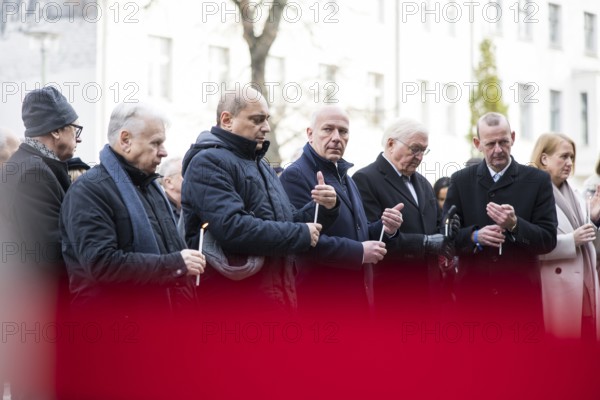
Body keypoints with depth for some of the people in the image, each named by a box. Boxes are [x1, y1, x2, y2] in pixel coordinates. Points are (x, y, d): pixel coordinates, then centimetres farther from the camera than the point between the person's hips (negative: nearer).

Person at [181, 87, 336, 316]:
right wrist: (301, 234, -15)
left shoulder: (261, 165, 21)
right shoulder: (208, 163, -10)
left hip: (277, 301, 9)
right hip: (233, 303, -9)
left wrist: (322, 209, 2)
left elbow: (286, 222, 22)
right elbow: (232, 228, -24)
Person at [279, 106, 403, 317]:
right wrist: (359, 252, -19)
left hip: (357, 295, 9)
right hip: (321, 299, -9)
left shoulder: (345, 177, 20)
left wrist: (384, 228, 0)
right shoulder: (295, 176, -11)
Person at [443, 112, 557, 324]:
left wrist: (515, 225, -19)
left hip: (521, 296, -1)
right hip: (473, 295, 1)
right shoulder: (461, 181, 8)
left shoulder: (538, 180, 3)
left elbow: (548, 240, -2)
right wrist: (475, 236, -15)